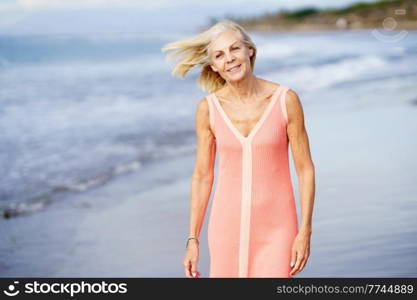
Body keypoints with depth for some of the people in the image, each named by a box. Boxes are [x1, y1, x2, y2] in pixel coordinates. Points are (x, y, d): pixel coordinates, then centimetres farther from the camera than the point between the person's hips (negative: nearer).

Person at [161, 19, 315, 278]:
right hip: (229, 223, 2)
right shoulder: (208, 108, -4)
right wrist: (193, 239, 3)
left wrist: (305, 231, -8)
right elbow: (203, 176, 3)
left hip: (275, 227, -2)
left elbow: (305, 168, -4)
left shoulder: (286, 100, -9)